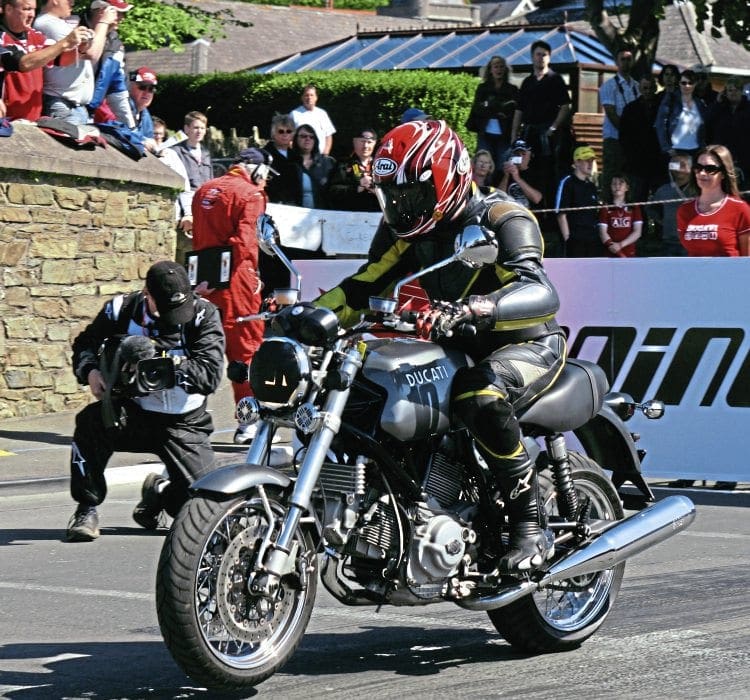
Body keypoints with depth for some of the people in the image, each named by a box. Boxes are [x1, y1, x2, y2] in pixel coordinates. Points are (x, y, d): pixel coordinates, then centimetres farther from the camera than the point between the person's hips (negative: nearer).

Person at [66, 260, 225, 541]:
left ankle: (159, 492, 24)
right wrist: (90, 371, -10)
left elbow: (210, 375, -20)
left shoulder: (203, 315, -9)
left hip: (184, 424, 0)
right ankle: (87, 508, -14)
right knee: (91, 421, -34)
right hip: (133, 413, 0)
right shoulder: (121, 310, -4)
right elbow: (85, 343, 13)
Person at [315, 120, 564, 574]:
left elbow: (542, 295, -34)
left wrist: (479, 309, -53)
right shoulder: (405, 230, 5)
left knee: (479, 395, -40)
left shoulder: (502, 220, -19)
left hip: (529, 345, -8)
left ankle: (531, 526, -29)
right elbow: (366, 286, 7)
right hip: (458, 350, 8)